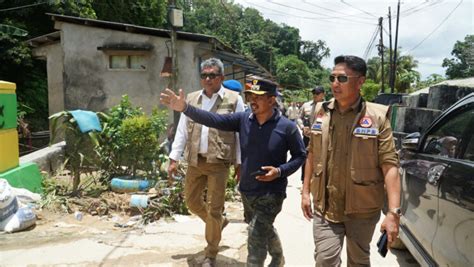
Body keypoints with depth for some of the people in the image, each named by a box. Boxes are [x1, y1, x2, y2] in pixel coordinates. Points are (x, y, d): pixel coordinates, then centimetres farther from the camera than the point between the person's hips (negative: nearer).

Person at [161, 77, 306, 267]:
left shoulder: (287, 127, -15)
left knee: (256, 238, -10)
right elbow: (214, 120, -15)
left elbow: (300, 156, -4)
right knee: (264, 230, 26)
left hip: (271, 193, -5)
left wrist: (280, 171, -21)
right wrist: (185, 108, -26)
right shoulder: (243, 119, -6)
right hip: (247, 191, 5)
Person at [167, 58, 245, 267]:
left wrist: (240, 163, -5)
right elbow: (182, 130, 10)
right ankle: (217, 223, 43)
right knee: (191, 201, 15)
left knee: (213, 210, 1)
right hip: (195, 161, 5)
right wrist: (174, 159, 6)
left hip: (219, 162, -4)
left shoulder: (234, 100, -3)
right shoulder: (192, 99, 9)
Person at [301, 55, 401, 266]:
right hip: (325, 207, 2)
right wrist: (305, 191, 10)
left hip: (362, 209, -2)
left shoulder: (377, 116, -10)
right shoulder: (321, 112, 3)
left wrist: (393, 211, -19)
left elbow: (389, 165, -13)